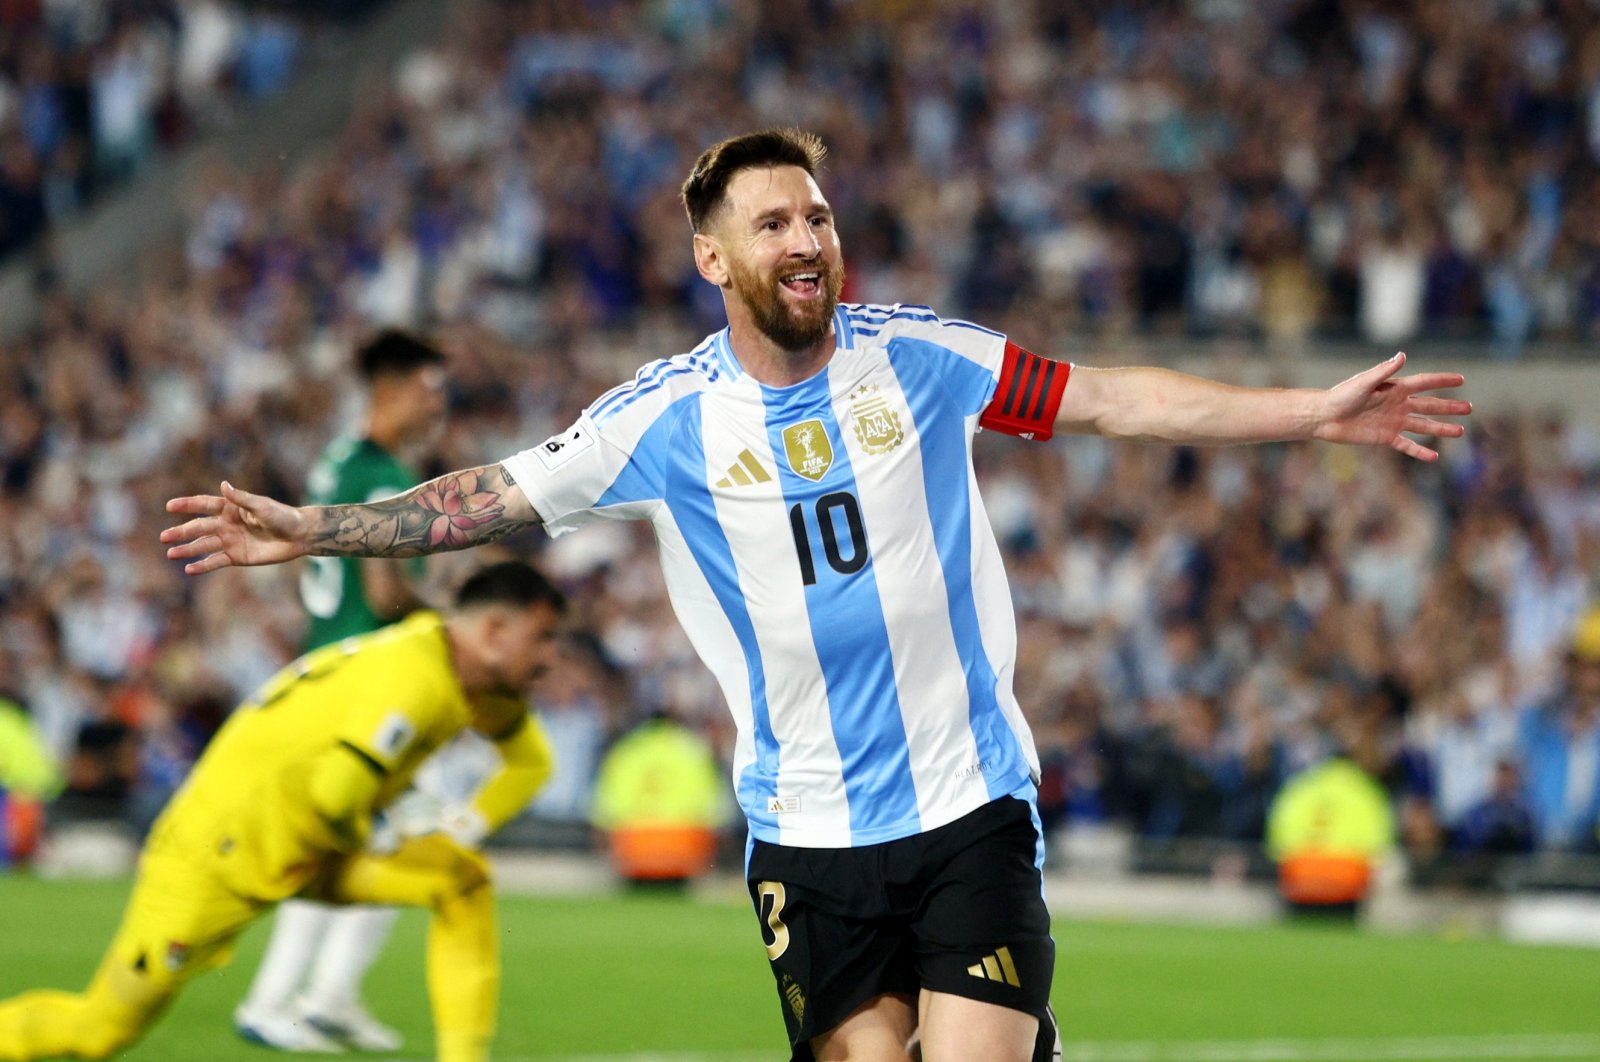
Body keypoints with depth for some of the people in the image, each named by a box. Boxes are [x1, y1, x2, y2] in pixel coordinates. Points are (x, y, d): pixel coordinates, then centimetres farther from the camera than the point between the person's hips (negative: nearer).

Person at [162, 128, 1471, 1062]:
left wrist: (1311, 411, -4)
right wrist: (313, 530, -5)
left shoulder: (918, 354, -1)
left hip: (973, 805, 0)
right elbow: (488, 496, 2)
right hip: (809, 834, 0)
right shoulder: (667, 417, -2)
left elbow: (1112, 399, 1)